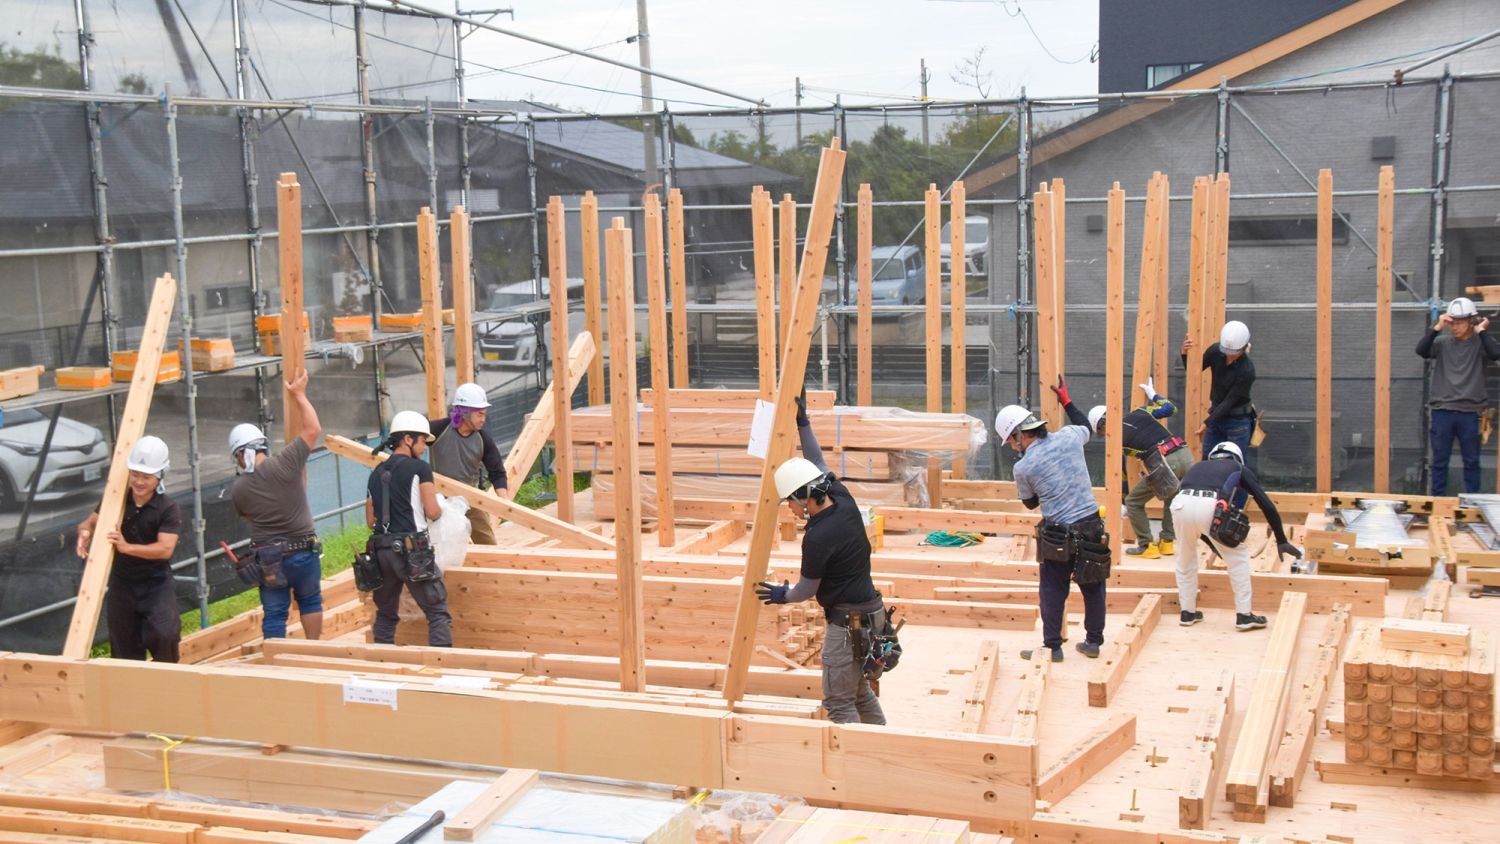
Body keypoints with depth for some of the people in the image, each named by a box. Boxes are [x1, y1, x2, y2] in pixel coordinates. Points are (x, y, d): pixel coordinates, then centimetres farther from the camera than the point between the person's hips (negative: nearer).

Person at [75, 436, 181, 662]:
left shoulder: (168, 509, -14)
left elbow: (165, 548, -23)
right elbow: (90, 523, 5)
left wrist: (127, 547, -35)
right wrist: (84, 533, -20)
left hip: (156, 583, -4)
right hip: (121, 582, 4)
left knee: (163, 635, -22)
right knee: (125, 648, 9)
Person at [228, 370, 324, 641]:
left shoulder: (238, 489, -7)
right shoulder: (285, 465, -15)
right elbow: (313, 428, -6)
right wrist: (299, 394, 6)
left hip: (268, 559, 1)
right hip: (304, 552, -1)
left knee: (274, 614, 8)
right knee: (310, 602, 19)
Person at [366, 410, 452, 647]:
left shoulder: (375, 474, 15)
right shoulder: (419, 468, -4)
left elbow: (370, 521, 16)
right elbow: (433, 512, -8)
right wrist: (439, 508, 14)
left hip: (382, 550, 6)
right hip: (412, 549, -6)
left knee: (386, 613, 17)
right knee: (437, 612, -3)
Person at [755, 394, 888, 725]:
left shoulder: (817, 538, -23)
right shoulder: (845, 502, -1)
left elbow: (807, 589, -8)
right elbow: (819, 464, 16)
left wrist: (782, 596, 12)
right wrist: (803, 424, 15)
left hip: (847, 620, -9)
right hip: (871, 611, 10)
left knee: (838, 701, -1)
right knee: (860, 691, 21)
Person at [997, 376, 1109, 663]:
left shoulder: (1023, 467, -10)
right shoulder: (1068, 437, -2)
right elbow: (1086, 426, 24)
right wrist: (1066, 401, 34)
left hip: (1057, 536, -4)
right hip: (1092, 527, 4)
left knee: (1053, 592, 10)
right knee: (1093, 588, 17)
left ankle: (1052, 647, 17)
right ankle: (1093, 642, 27)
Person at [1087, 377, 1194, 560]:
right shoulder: (1139, 413, 19)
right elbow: (1170, 409, 22)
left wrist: (1122, 504, 26)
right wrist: (1153, 395, 40)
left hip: (1164, 464, -6)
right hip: (1185, 454, 6)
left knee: (1134, 502, 13)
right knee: (1171, 499, 33)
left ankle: (1147, 547, 14)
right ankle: (1167, 542, 31)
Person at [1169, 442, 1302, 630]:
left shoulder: (1198, 466, 39)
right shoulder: (1239, 468, 30)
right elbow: (1267, 504, 23)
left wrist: (1214, 546, 53)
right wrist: (1282, 541, 29)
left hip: (1180, 503, 3)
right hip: (1210, 507, -3)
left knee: (1185, 559, 28)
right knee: (1238, 557, 18)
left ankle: (1188, 613, 32)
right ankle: (1244, 616, 19)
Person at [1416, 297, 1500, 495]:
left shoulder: (1480, 343, 0)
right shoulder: (1442, 342, 2)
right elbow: (1421, 350, -14)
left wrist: (1481, 331, -13)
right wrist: (1437, 327, -20)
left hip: (1469, 412, -1)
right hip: (1442, 411, 1)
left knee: (1471, 461, 8)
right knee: (1440, 460, 7)